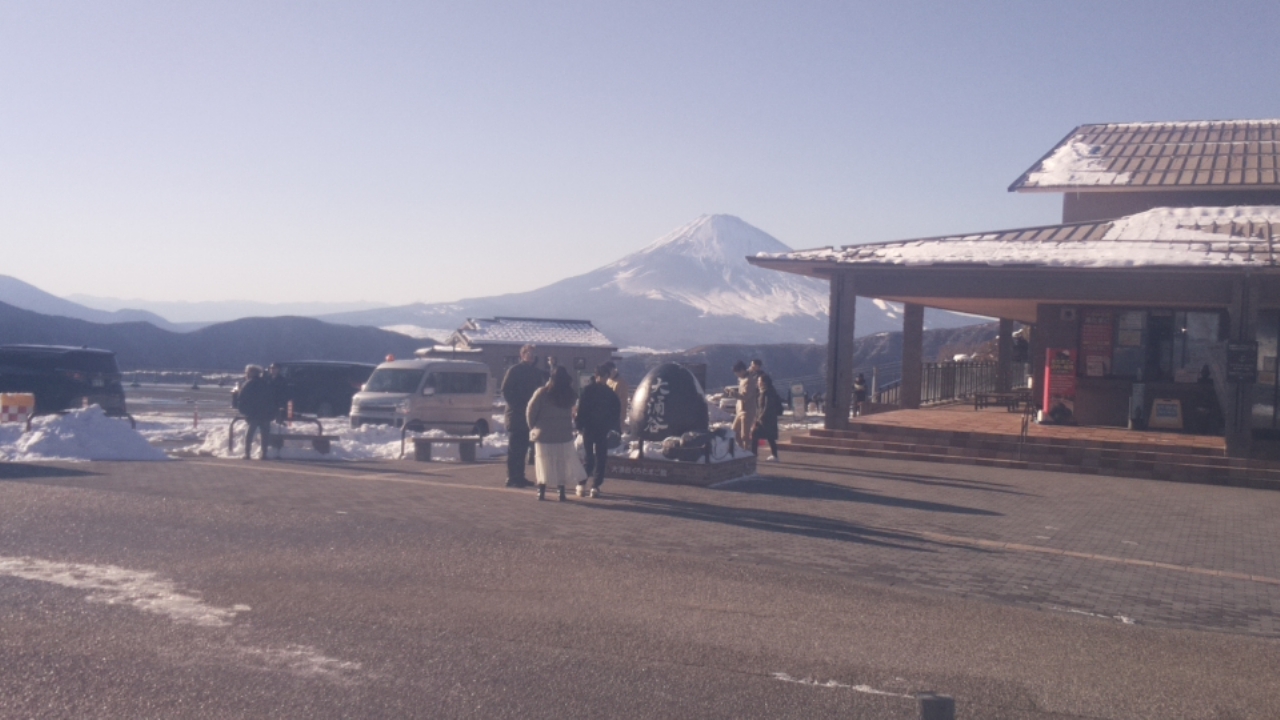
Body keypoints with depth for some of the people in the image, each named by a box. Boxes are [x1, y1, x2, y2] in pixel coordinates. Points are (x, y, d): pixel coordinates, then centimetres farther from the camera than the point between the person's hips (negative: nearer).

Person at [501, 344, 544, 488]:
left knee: (522, 447, 9)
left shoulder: (536, 373, 13)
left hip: (528, 415, 6)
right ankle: (511, 478, -3)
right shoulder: (514, 370, -5)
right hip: (515, 415, -6)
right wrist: (516, 405, -15)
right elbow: (505, 391, -9)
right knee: (514, 448, -5)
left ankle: (519, 477, 15)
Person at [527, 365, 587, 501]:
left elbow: (531, 411, -8)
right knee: (563, 463, 10)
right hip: (564, 434, 2)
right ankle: (561, 491, 7)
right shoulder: (570, 395, 0)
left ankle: (541, 490, 6)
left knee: (544, 463, 8)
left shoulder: (543, 393, -10)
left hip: (544, 434, -2)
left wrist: (533, 427, 3)